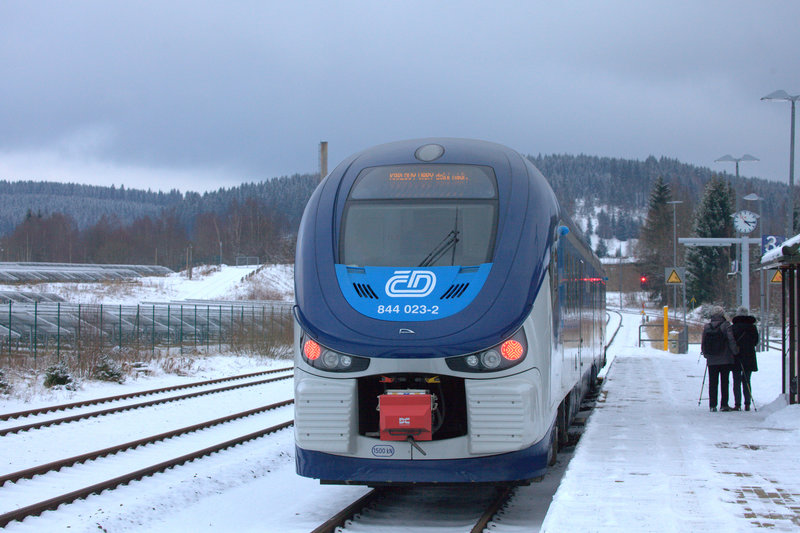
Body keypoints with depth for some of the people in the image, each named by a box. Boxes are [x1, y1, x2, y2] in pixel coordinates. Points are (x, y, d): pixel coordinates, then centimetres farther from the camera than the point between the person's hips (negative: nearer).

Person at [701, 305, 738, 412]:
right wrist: (736, 352, -1)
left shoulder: (707, 327, 2)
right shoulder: (726, 325, -8)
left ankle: (712, 405, 5)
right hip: (725, 359, -3)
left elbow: (703, 343, 7)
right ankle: (724, 404, 2)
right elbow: (731, 340, -13)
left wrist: (705, 354, 19)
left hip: (711, 360, 3)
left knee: (713, 383, 7)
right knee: (724, 382, 4)